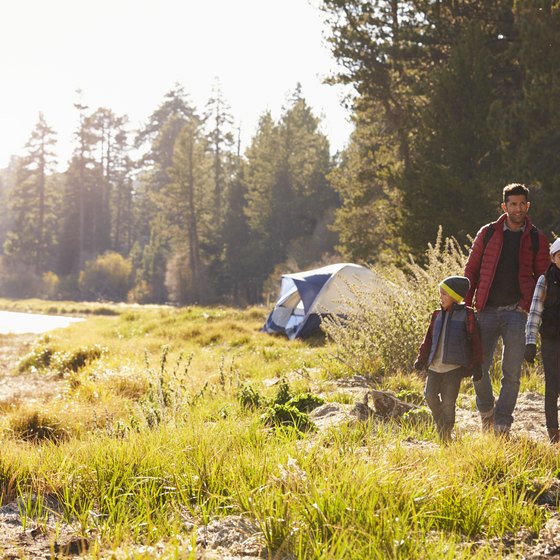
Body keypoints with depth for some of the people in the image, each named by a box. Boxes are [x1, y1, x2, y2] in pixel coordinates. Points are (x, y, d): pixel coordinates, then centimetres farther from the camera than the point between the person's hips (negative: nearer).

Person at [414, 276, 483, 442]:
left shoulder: (466, 314, -3)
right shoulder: (438, 315, 11)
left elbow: (475, 341, -3)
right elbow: (429, 338, 17)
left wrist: (476, 365, -6)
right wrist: (422, 358, 13)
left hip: (454, 366, -5)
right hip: (435, 366, 5)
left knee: (448, 401, -3)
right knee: (430, 395, 0)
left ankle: (446, 434, 11)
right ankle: (440, 424, 22)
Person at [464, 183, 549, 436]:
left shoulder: (537, 239, 5)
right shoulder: (488, 233, 7)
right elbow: (471, 270, 9)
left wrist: (533, 309, -4)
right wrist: (466, 304, 2)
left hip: (517, 313, -1)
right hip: (487, 311, 1)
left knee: (512, 374, -2)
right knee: (479, 368, 0)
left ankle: (501, 427, 6)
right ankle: (486, 411, 25)